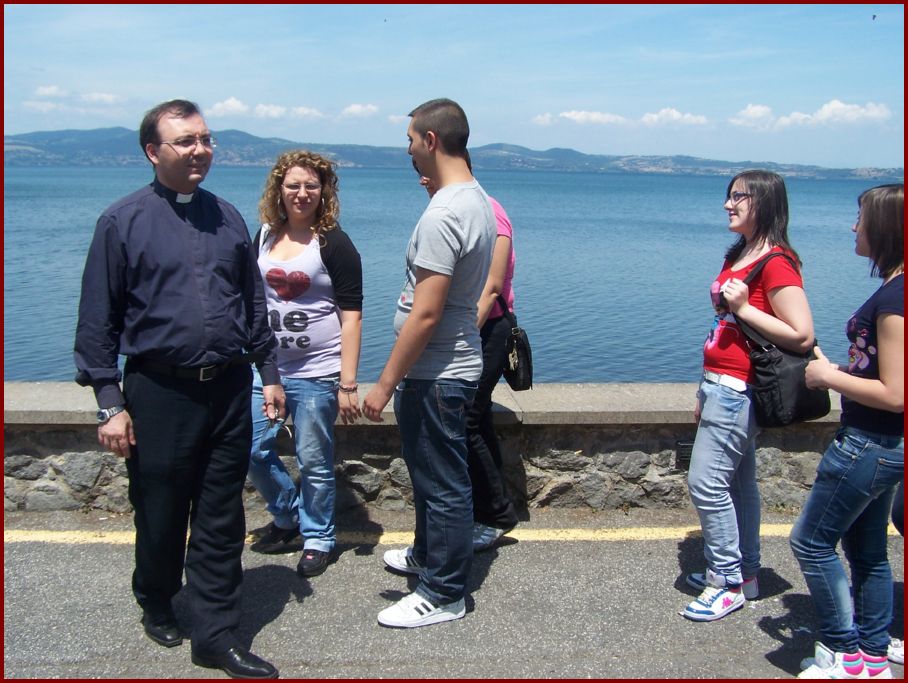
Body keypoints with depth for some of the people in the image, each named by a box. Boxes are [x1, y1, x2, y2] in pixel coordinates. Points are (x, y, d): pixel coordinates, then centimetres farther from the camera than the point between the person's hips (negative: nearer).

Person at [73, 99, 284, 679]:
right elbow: (98, 321, -3)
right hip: (159, 392, -3)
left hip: (229, 389, 3)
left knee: (221, 520, 8)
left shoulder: (228, 217, 9)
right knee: (161, 515, 12)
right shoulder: (123, 221, -3)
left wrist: (270, 373, 11)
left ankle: (217, 636, 19)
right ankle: (156, 606, 38)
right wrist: (110, 403, -7)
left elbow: (254, 305, 15)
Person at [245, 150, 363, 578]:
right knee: (253, 449, 6)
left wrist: (347, 384, -14)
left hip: (316, 373, -5)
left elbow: (351, 317, -9)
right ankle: (287, 517, 30)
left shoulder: (334, 244, -7)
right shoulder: (265, 237, 9)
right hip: (265, 367, 5)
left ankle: (317, 538, 23)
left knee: (314, 461, 3)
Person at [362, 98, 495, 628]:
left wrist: (386, 383, -20)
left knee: (442, 482, 3)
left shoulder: (443, 215, -24)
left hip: (435, 372, -10)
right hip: (456, 361, 10)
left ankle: (444, 594, 17)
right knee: (432, 472, 25)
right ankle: (428, 554, 43)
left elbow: (425, 313, -26)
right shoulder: (478, 199, 7)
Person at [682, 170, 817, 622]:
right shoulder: (739, 256, 14)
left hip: (739, 391, -9)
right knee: (737, 482, 15)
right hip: (722, 385, 9)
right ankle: (745, 573, 25)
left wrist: (743, 309, -21)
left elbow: (802, 336, -20)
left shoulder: (775, 263, -15)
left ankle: (727, 582, 6)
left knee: (706, 482, -7)